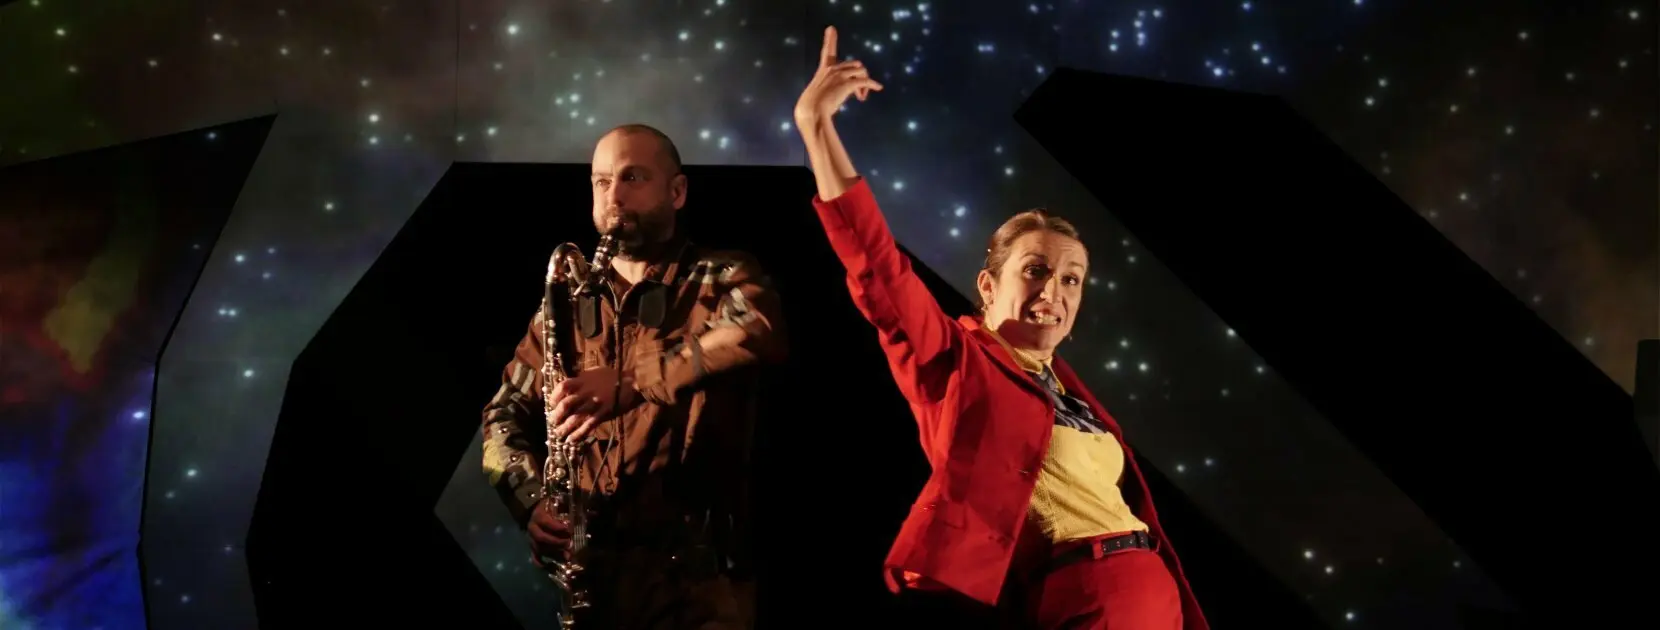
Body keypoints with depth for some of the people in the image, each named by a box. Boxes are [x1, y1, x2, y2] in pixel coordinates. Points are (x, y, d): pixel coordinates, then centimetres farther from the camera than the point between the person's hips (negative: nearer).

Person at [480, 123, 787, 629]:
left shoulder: (720, 280, 2)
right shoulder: (567, 302, 15)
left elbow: (762, 330, -22)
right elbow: (505, 415, 15)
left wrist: (631, 383, -29)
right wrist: (533, 499, -6)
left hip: (694, 573, -4)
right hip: (582, 565, 4)